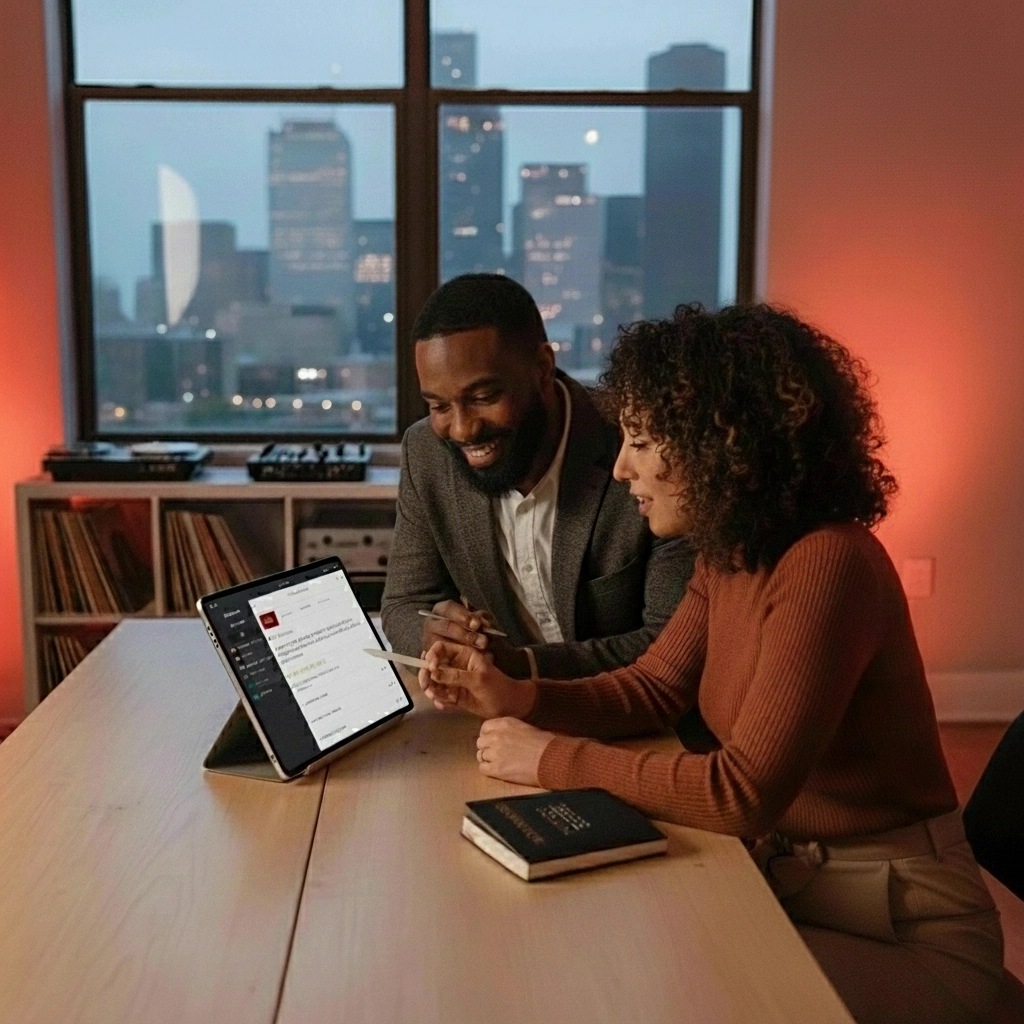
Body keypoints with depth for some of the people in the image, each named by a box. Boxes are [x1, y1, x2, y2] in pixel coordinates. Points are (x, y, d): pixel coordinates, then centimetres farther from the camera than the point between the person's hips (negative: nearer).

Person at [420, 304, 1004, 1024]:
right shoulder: (728, 553, 0)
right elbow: (654, 687, 7)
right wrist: (516, 697, -9)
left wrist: (557, 760, -21)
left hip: (898, 925, -7)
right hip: (783, 876, 7)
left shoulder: (827, 565, -28)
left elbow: (744, 791, -30)